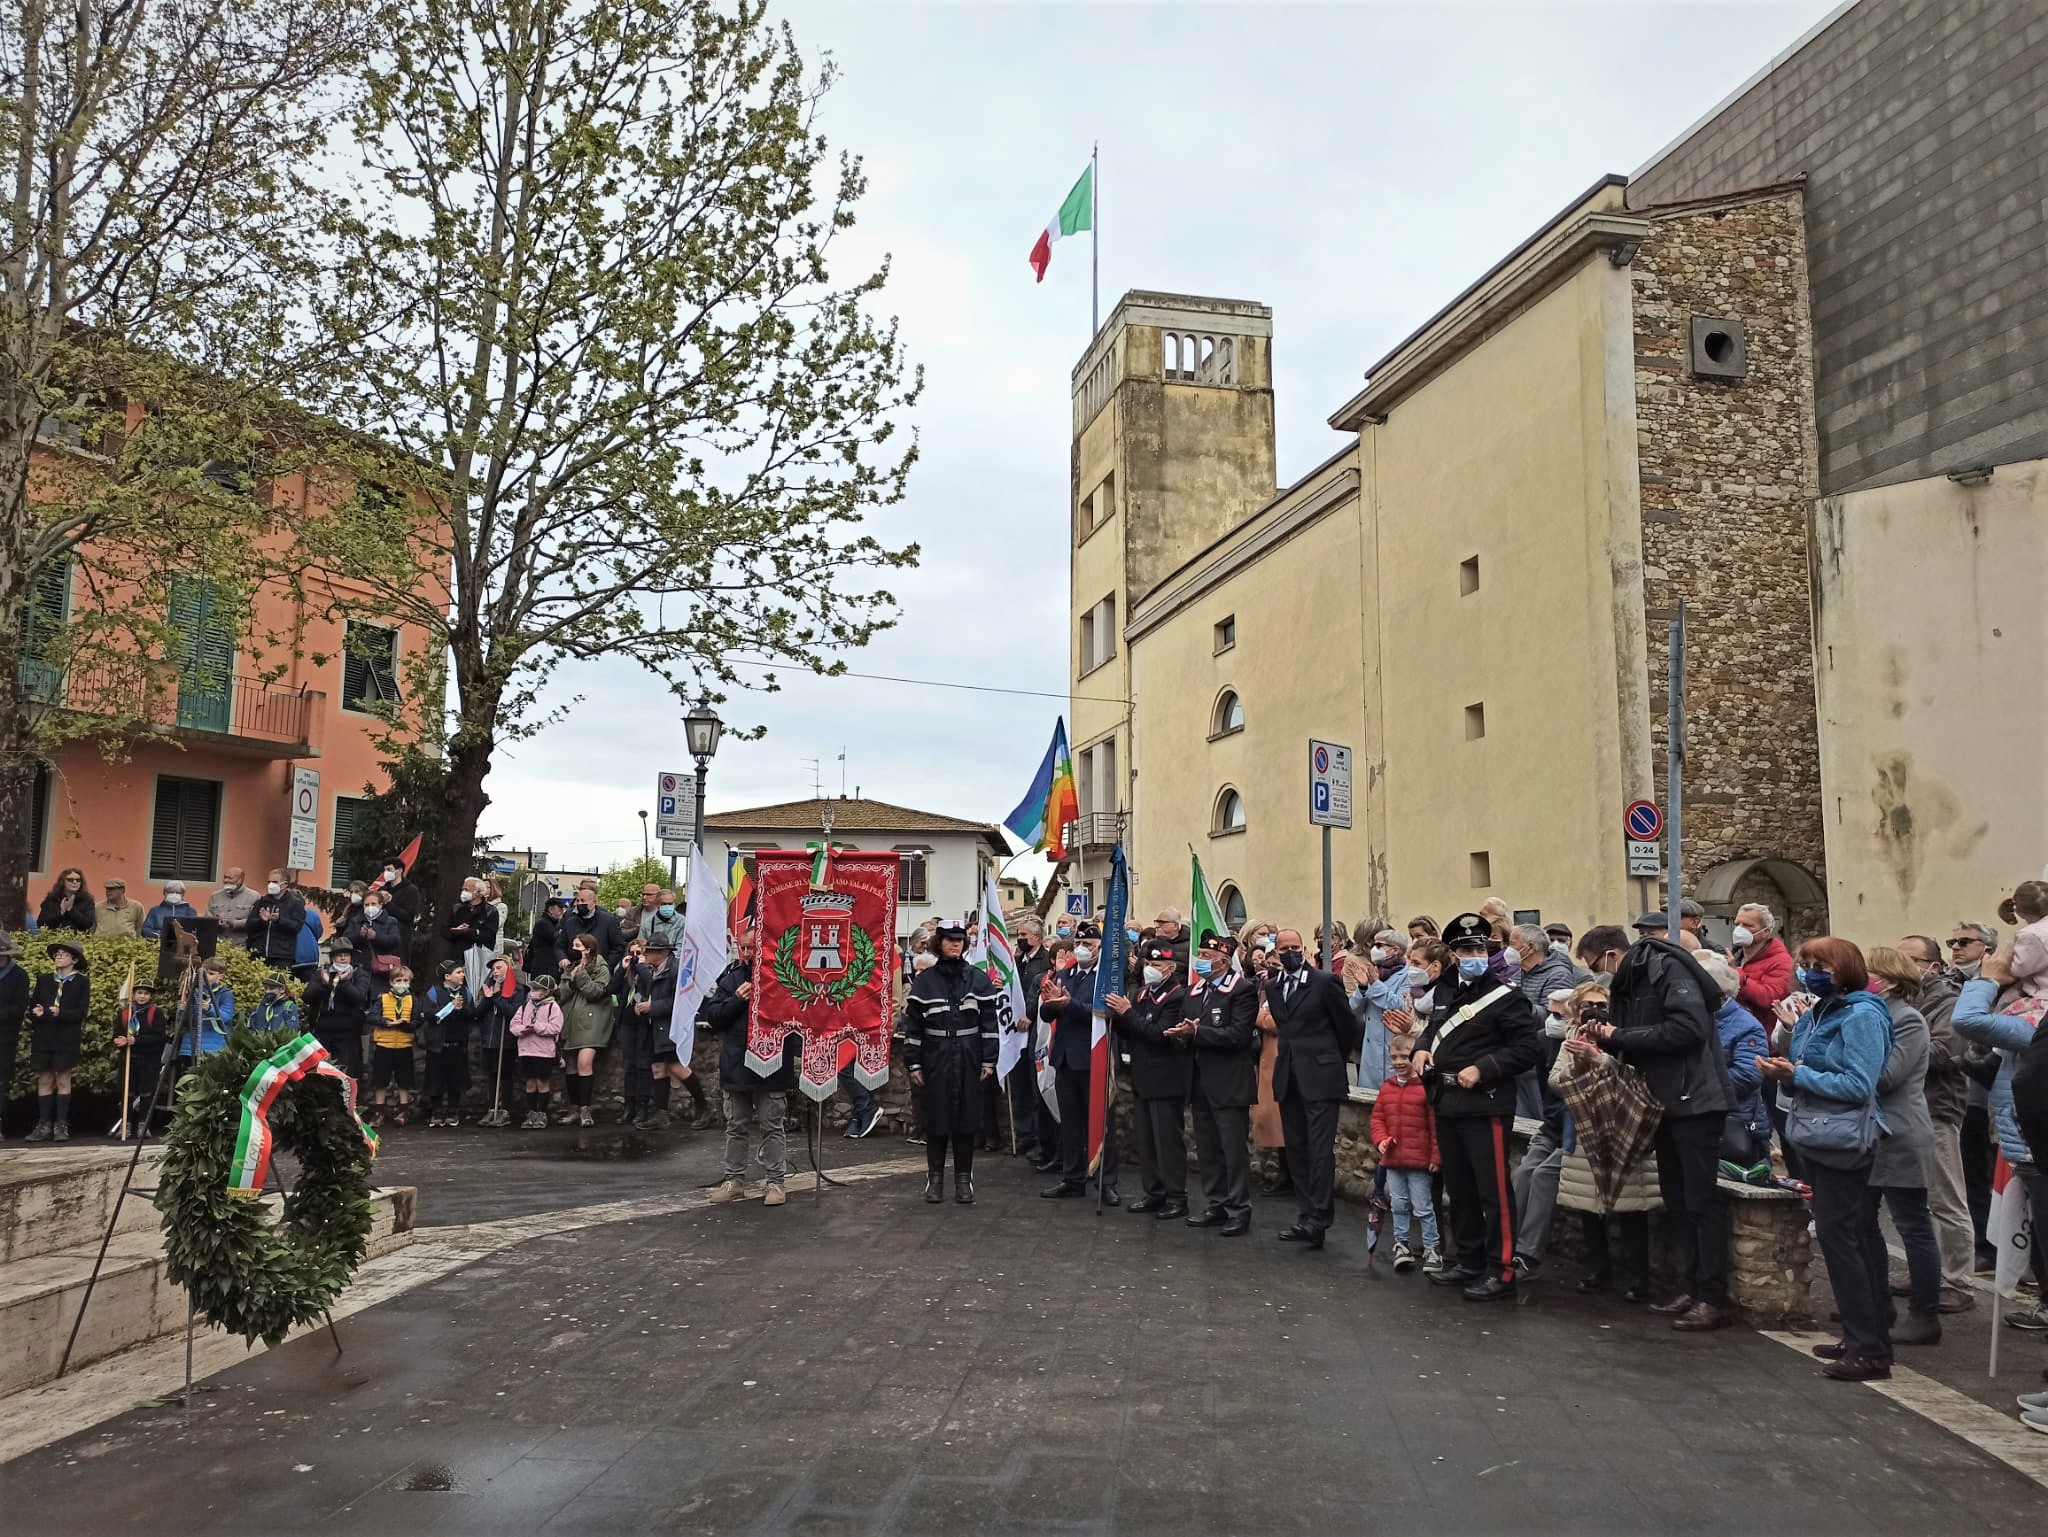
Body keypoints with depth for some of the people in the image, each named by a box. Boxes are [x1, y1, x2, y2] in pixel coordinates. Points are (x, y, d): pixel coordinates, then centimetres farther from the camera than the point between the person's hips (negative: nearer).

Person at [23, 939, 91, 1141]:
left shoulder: (81, 983, 2)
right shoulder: (43, 980, 13)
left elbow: (81, 1013, -5)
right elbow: (32, 1005, 9)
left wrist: (60, 1013, -21)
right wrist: (36, 1012, -13)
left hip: (67, 1038, -3)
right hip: (43, 1037, 3)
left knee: (63, 1080, -1)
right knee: (44, 1080, 3)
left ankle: (61, 1125, 2)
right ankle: (44, 1125, 6)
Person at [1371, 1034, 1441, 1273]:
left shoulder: (1425, 1087, -12)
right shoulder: (1387, 1087, 6)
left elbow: (1435, 1124, -10)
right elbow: (1377, 1116, 12)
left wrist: (1435, 1155, -10)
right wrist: (1380, 1139, -4)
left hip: (1418, 1159, -5)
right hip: (1393, 1158, 5)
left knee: (1422, 1208, 3)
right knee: (1399, 1204, 14)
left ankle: (1431, 1247, 16)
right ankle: (1401, 1243, 26)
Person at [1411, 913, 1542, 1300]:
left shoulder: (1505, 996, -9)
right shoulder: (1443, 992, 12)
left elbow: (1529, 1048, -14)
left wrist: (1482, 1068, -19)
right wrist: (1423, 1047, 5)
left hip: (1484, 1104, -7)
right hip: (1446, 1104, 8)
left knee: (1493, 1191, -4)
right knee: (1458, 1188, 15)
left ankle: (1500, 1272, 5)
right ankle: (1470, 1261, 27)